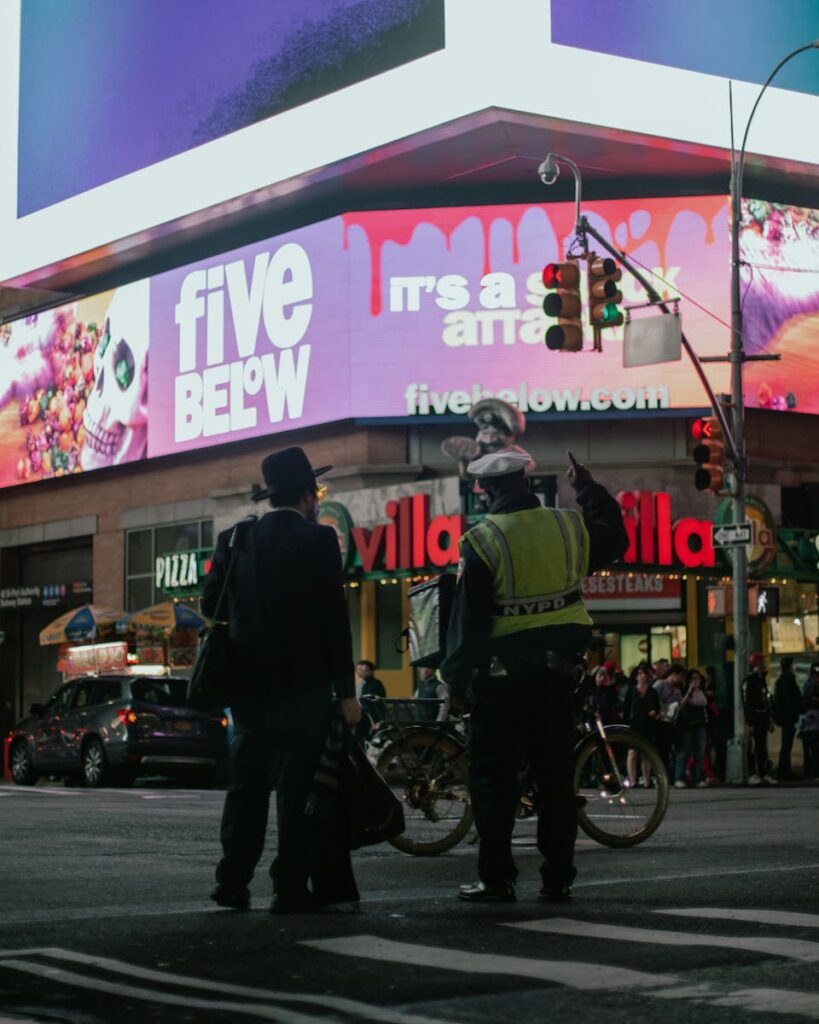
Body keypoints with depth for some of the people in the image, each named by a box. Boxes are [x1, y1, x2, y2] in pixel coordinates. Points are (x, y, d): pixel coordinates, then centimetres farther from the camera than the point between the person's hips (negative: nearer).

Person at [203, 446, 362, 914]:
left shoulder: (235, 540, 5)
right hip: (304, 683, -4)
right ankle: (292, 887, 0)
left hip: (249, 683, 4)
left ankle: (233, 882, 12)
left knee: (247, 784, 11)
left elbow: (211, 604, 7)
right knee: (298, 787, 0)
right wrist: (346, 690, -6)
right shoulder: (318, 540, -7)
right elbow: (335, 618, -9)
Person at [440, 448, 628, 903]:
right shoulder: (569, 526, 2)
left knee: (494, 776, 3)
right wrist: (590, 489, 33)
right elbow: (615, 540, 23)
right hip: (558, 670, 4)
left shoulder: (482, 541, -10)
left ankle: (497, 878, 1)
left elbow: (469, 618, -10)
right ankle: (558, 878, 10)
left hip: (502, 675, -4)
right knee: (557, 776, 9)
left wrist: (456, 676, -3)